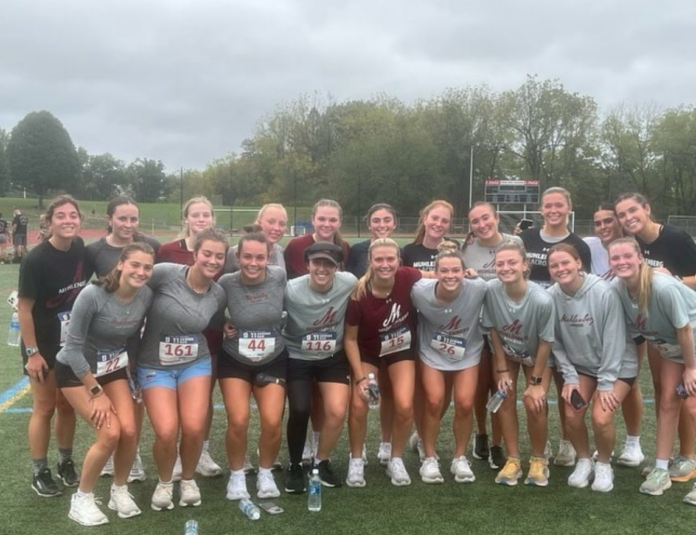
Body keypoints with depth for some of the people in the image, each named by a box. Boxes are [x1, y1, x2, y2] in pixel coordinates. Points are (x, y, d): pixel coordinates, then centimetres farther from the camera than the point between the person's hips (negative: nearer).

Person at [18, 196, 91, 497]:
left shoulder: (81, 249, -5)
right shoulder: (36, 260, -20)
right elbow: (24, 308, -17)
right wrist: (32, 352, -17)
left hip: (73, 343, 5)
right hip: (43, 346, -5)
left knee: (68, 405, 15)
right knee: (45, 408, 5)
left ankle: (66, 463, 31)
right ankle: (40, 473, 19)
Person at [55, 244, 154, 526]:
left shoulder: (146, 296, -15)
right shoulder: (92, 295, -29)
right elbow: (73, 347, -22)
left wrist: (133, 372, 8)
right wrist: (96, 392, -19)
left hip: (114, 368, 5)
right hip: (76, 370, -4)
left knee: (129, 431, -10)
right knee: (110, 433, -17)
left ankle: (119, 490, 16)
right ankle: (82, 498, 5)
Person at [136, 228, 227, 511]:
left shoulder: (218, 295, -3)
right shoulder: (166, 273, -19)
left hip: (196, 363, 3)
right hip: (155, 366, -3)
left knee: (194, 428, -12)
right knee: (166, 432, -15)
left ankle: (188, 479, 20)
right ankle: (164, 482, 18)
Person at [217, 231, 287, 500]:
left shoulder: (279, 277, -14)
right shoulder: (227, 283, -16)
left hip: (273, 362, 1)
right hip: (234, 362, -1)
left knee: (272, 422, -11)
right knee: (238, 421, -13)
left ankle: (265, 473, 16)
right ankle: (237, 475, 13)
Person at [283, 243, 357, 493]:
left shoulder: (350, 283, -18)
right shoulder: (291, 290, -24)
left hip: (333, 357, 2)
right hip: (297, 358, -2)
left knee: (337, 411, -12)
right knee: (300, 410, -18)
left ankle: (322, 462, 16)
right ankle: (295, 466, 9)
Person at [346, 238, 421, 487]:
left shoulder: (409, 278, -25)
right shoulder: (359, 294, -29)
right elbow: (350, 339, -15)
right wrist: (360, 377, -16)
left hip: (402, 349, 2)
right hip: (368, 351, -1)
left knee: (404, 406, -11)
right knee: (358, 405, -12)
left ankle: (396, 460, 14)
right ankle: (356, 460, 13)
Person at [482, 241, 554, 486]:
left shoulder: (542, 300, -35)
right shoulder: (491, 290, -29)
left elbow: (545, 342, -21)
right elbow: (494, 330, -13)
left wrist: (536, 381, -14)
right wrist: (502, 370, -9)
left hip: (536, 356, -2)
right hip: (505, 352, 2)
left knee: (534, 402, -14)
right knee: (505, 399, -5)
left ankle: (538, 459, 9)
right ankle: (513, 459, 11)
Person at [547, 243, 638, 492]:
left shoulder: (603, 292, -25)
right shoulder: (551, 296, -14)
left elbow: (614, 339, -20)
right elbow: (556, 342, -6)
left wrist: (606, 383, -18)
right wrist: (569, 377, -11)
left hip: (617, 364, -3)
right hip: (580, 365, 4)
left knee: (601, 418, -18)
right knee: (571, 415, -10)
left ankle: (604, 465, 12)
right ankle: (584, 461, 19)